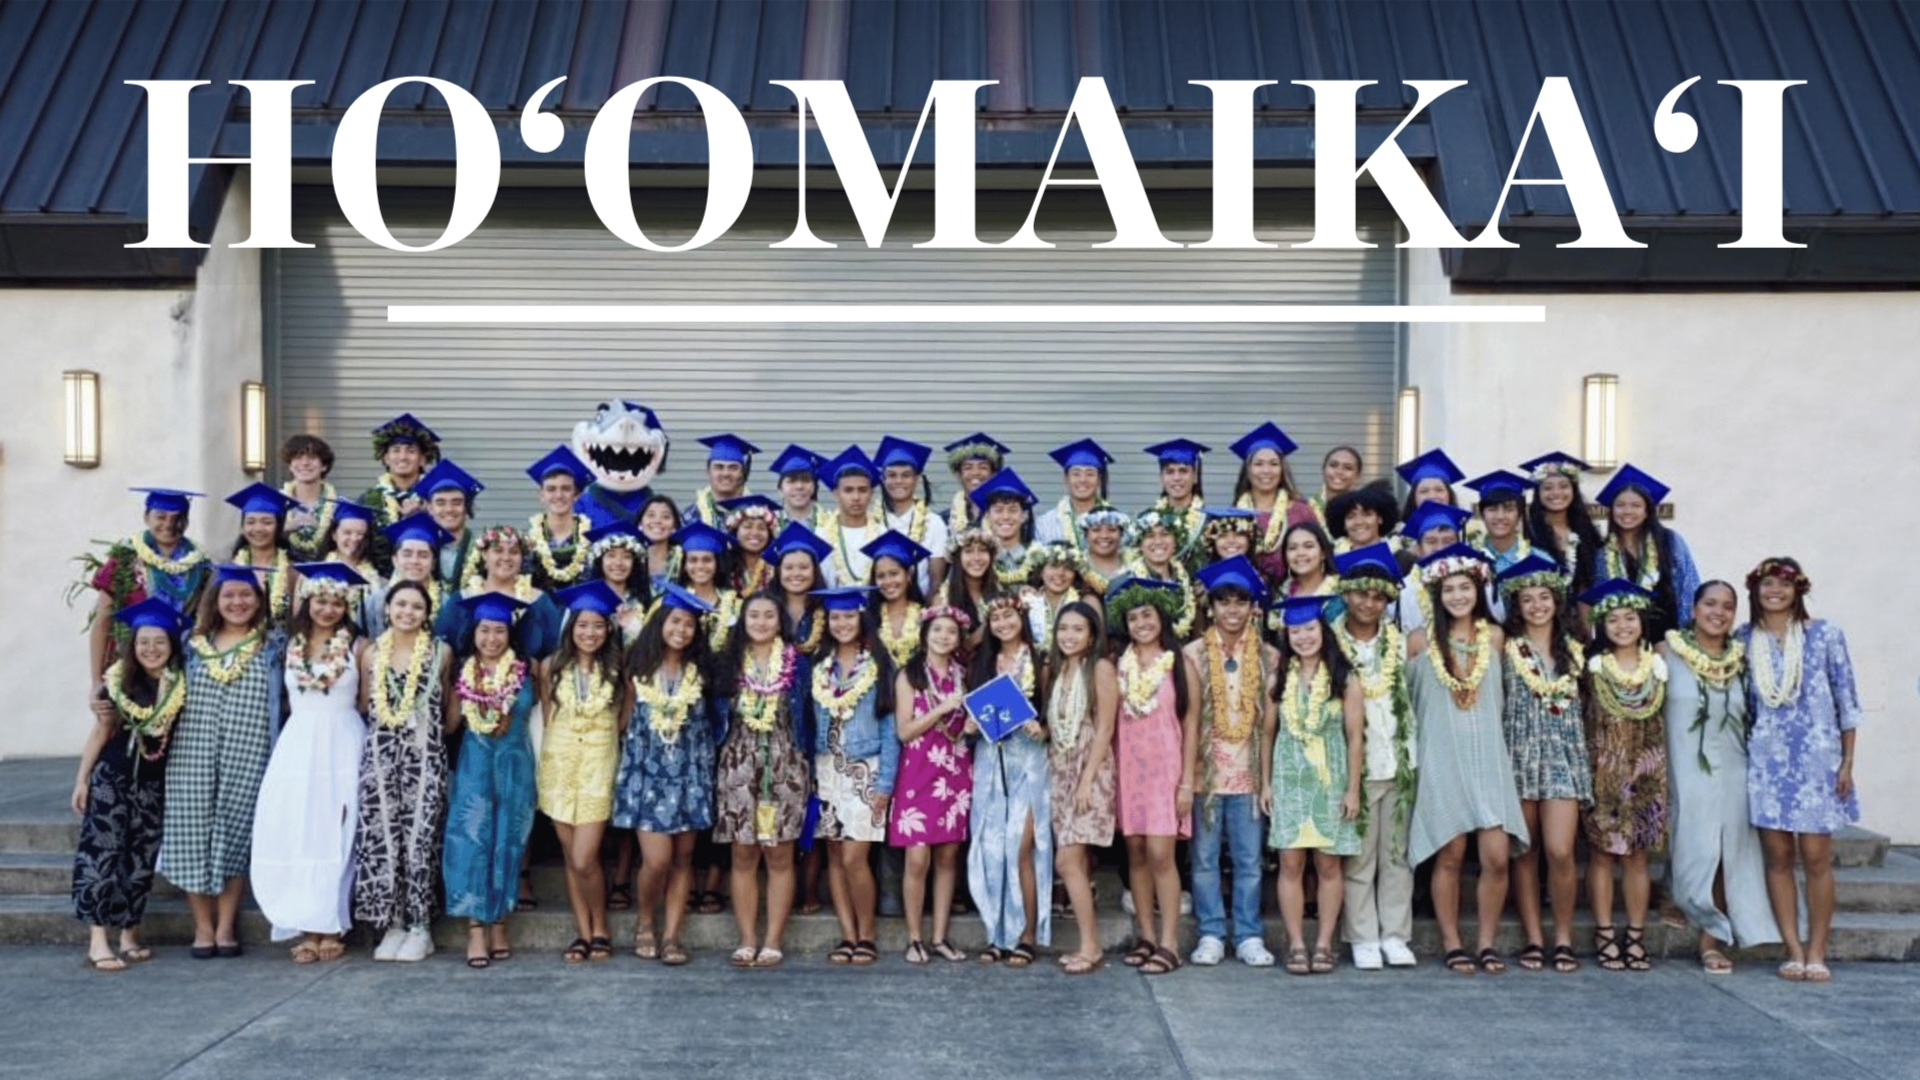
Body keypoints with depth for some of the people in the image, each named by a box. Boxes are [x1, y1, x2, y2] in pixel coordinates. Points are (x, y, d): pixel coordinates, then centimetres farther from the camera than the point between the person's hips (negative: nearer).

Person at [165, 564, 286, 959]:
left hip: (244, 758, -1)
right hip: (192, 755, 2)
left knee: (234, 830, -1)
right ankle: (203, 926, 9)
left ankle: (225, 926, 9)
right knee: (193, 831, -2)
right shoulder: (195, 644, 11)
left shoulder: (272, 643, 6)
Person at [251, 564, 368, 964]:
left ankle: (332, 929, 4)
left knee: (335, 833, -4)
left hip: (342, 745, -3)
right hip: (298, 745, 3)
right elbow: (287, 699, 16)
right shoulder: (292, 646, 10)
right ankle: (307, 928, 3)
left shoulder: (357, 646, 1)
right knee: (295, 834, -2)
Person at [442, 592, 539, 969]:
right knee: (471, 839, -9)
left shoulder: (525, 670, 1)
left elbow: (536, 706, 4)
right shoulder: (463, 672, 4)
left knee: (507, 842, 4)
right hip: (474, 765, 0)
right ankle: (475, 928, -9)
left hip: (514, 765, 0)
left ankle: (499, 924, 12)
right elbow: (450, 722, 7)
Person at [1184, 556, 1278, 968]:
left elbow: (1269, 720, 6)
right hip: (1204, 769, -1)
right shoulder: (1193, 654, 2)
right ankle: (1210, 936, 12)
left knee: (1249, 860, 3)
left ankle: (1249, 937, 12)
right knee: (1204, 858, 3)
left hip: (1248, 772, 1)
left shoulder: (1267, 657, 6)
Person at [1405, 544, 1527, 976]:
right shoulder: (1420, 641, 1)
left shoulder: (1494, 636, 7)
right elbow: (1407, 697, 10)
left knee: (1496, 856, -6)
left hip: (1488, 756, 2)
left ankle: (1486, 944, 7)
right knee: (1450, 855, -2)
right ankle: (1452, 945, 9)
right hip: (1442, 758, -2)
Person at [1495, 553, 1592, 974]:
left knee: (1560, 851, -10)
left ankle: (1563, 939, 2)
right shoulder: (1506, 648, 3)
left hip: (1564, 756, 1)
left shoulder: (1574, 649, 11)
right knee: (1525, 852, 2)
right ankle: (1532, 939, 9)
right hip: (1520, 754, -1)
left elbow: (1585, 705, 17)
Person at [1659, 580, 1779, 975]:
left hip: (1732, 771, 3)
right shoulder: (1668, 651, -1)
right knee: (1695, 851, -1)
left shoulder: (1740, 658, 9)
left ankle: (1711, 940, 11)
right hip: (1684, 770, -3)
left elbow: (1752, 716, 17)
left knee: (1727, 853, 2)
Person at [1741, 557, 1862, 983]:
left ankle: (1817, 952, 6)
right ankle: (1794, 951, 8)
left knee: (1816, 858, -2)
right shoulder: (1745, 640, 7)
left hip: (1817, 758, -2)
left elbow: (1846, 700, 2)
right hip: (1766, 760, 2)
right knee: (1778, 857, 2)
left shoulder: (1825, 635, 1)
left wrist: (1847, 761, -1)